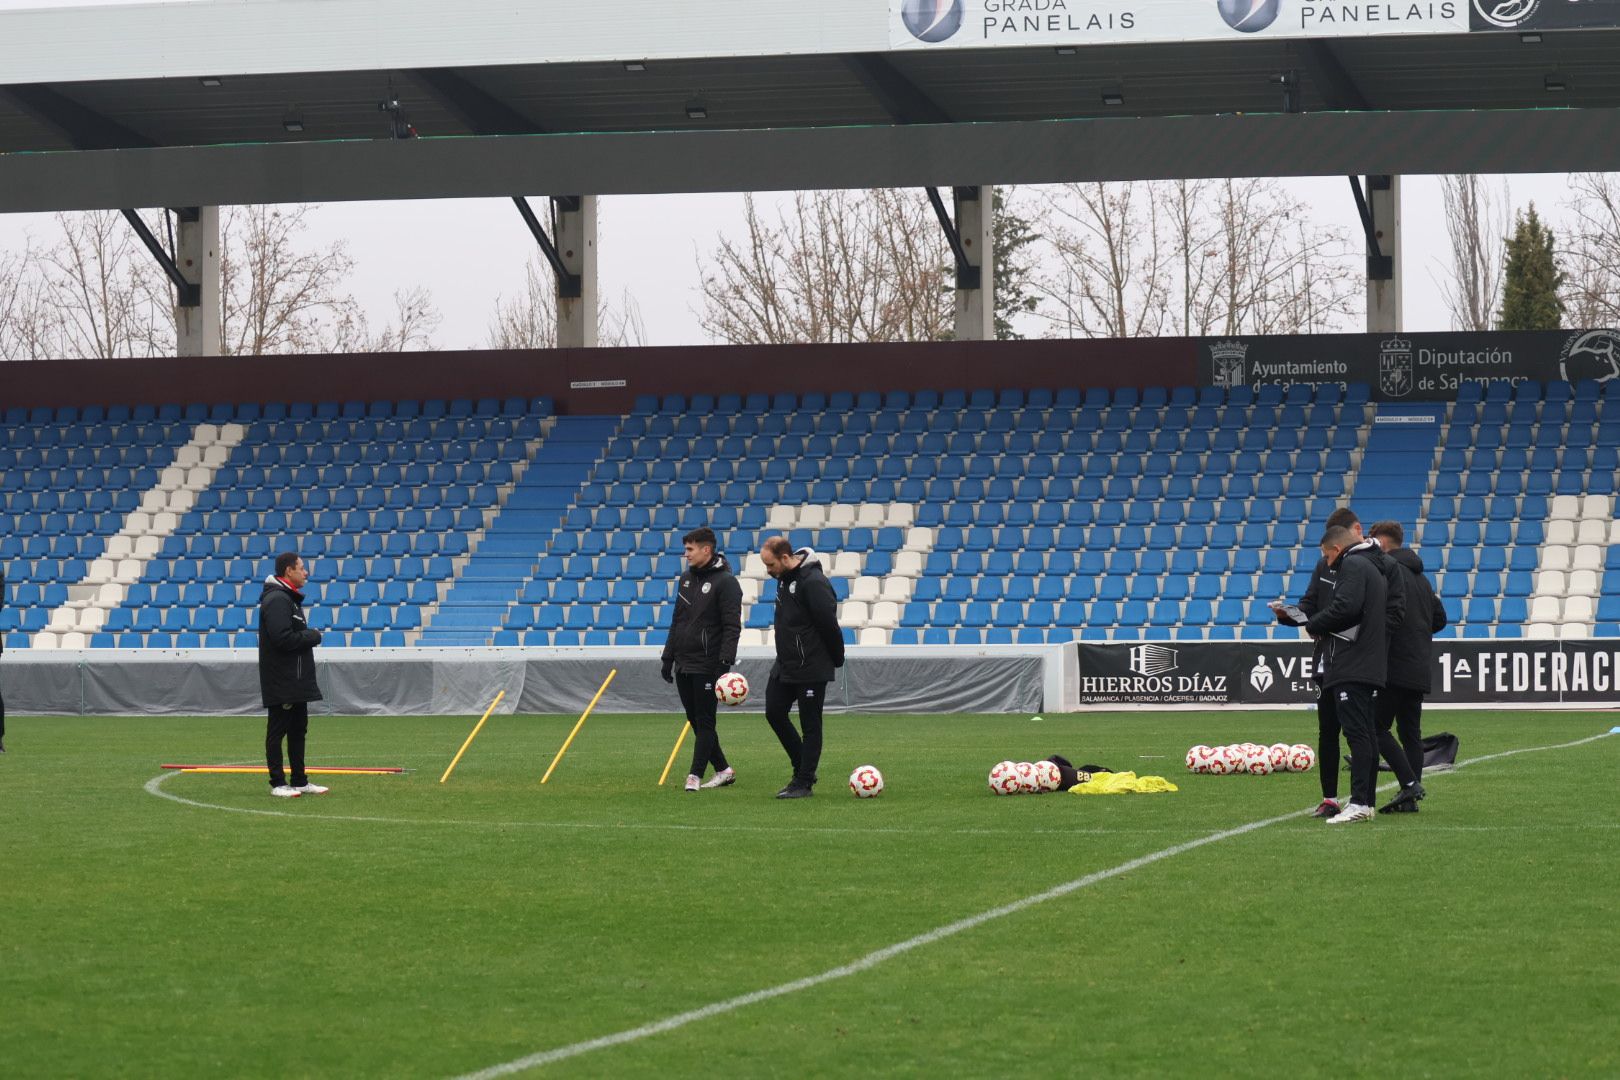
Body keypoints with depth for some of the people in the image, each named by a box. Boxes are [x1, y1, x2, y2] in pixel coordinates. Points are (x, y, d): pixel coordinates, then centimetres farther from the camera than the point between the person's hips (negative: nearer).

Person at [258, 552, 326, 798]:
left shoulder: (289, 598, 17)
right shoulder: (277, 600, -16)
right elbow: (283, 639, -25)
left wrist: (309, 636, 4)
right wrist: (312, 637, -13)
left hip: (297, 681, 10)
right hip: (281, 682, -10)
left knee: (298, 730, 14)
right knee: (278, 729, -4)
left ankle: (300, 781, 20)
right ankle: (278, 784, 0)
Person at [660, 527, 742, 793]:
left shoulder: (725, 582, -9)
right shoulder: (687, 579, 14)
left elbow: (732, 627, -14)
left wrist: (725, 662, -22)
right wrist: (668, 657, 16)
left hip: (707, 666, -8)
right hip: (683, 665, 8)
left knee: (704, 721, -5)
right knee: (696, 721, 10)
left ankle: (695, 775, -4)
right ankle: (723, 770, 19)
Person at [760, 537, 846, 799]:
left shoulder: (813, 582, -23)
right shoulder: (784, 578, 7)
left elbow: (829, 625, -20)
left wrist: (836, 659, -10)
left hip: (811, 669, -9)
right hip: (785, 666, 9)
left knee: (810, 725, -1)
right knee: (774, 713, 10)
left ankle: (804, 783, 4)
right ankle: (803, 768, 23)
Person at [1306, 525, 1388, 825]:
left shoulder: (1351, 566, -6)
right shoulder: (1373, 568, 25)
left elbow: (1345, 608, -21)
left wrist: (1313, 626, -6)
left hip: (1351, 665, -10)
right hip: (1370, 664, 10)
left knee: (1356, 732, -14)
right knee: (1365, 734, 11)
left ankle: (1359, 803, -20)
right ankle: (1366, 803, 13)